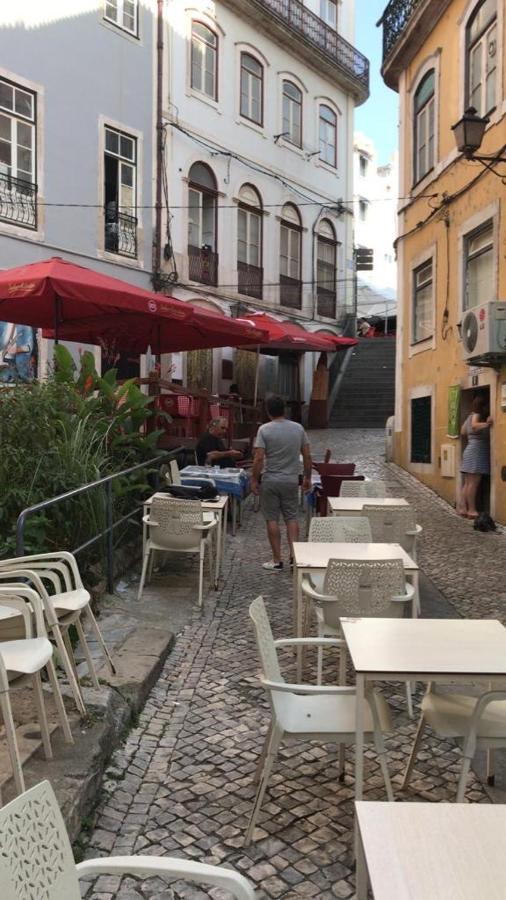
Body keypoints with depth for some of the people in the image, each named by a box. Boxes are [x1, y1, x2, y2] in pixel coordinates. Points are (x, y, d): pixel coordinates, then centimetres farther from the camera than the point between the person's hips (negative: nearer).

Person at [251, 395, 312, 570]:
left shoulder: (264, 430, -10)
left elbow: (258, 459, -15)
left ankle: (277, 560, 9)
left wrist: (254, 480, -5)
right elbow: (307, 456, 3)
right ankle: (294, 555, 5)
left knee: (272, 520, 5)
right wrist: (307, 478, 14)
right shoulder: (298, 428, 1)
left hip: (270, 481, -3)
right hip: (291, 480, 3)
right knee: (291, 517, 13)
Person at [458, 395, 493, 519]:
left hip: (471, 451, 10)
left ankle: (463, 508, 8)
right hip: (476, 452, -10)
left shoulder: (470, 417, 17)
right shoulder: (476, 415, -8)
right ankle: (472, 510, -11)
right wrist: (487, 424, -38)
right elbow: (474, 426, -30)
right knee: (474, 482, -10)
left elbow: (463, 432, 27)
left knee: (468, 483, 8)